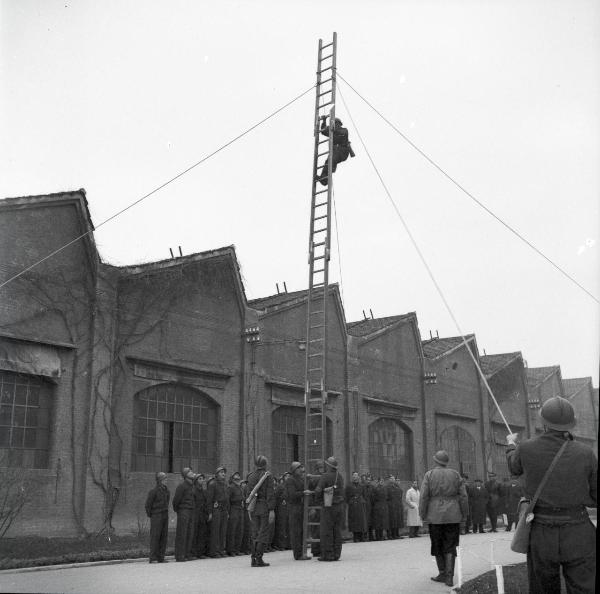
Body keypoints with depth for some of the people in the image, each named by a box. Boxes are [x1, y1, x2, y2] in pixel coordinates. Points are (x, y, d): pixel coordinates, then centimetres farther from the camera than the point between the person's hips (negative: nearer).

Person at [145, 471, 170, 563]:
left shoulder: (166, 490, 9)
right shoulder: (153, 491, -13)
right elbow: (148, 504, -9)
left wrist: (165, 512, 14)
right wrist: (150, 515, -2)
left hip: (165, 515, 7)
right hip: (156, 516, -7)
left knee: (164, 536, 6)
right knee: (155, 536, -5)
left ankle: (161, 557, 12)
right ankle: (153, 558, -1)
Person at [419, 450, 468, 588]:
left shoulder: (429, 475, -4)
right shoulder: (455, 475, 2)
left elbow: (424, 497, -9)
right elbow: (463, 496, 1)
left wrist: (423, 515, 0)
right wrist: (464, 515, 10)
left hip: (435, 516, -1)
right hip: (453, 516, 2)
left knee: (437, 545, 14)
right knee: (450, 546, 5)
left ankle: (443, 573, 19)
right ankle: (449, 577, -2)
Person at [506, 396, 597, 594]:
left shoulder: (526, 448, -6)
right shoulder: (584, 453, -8)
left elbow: (515, 468, 19)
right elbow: (596, 498, 3)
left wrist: (511, 444, 39)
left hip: (541, 536, 1)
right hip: (578, 536, -1)